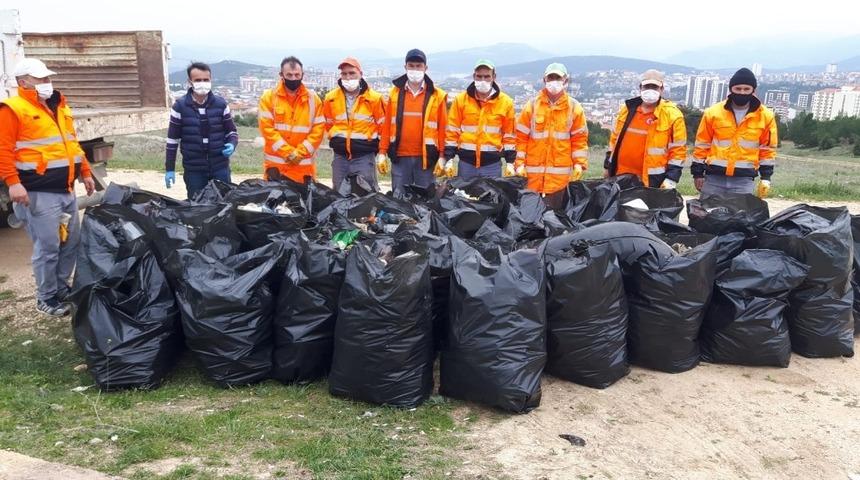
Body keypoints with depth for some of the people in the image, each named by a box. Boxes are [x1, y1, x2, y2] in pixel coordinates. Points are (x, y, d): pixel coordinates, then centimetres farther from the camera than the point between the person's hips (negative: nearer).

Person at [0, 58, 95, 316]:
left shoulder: (59, 107, 17)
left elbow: (72, 144, 23)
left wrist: (85, 172, 21)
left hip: (66, 190, 8)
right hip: (39, 194, -8)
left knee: (72, 242, 13)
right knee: (48, 247, -3)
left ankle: (61, 287, 30)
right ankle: (46, 298, 12)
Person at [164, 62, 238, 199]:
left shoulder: (220, 104, 0)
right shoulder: (180, 106, -3)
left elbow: (231, 131, 10)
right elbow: (173, 139, 2)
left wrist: (232, 144, -13)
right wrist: (169, 169, 1)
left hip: (220, 168, 1)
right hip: (193, 170, -1)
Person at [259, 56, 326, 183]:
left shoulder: (313, 98, 5)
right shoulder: (269, 96, 1)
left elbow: (318, 129, 1)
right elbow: (266, 127, -6)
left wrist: (300, 152, -10)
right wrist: (288, 152, -13)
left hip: (303, 165, 1)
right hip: (275, 163, -1)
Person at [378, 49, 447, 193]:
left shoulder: (437, 95, 2)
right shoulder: (395, 92, 8)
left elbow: (443, 128, 1)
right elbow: (387, 125, 7)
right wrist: (382, 152, 3)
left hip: (426, 157, -1)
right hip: (399, 157, 1)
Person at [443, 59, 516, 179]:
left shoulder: (505, 102, 3)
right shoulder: (460, 100, 2)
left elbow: (509, 135, 6)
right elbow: (452, 131, 3)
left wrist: (510, 162, 2)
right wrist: (449, 159, -4)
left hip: (493, 164, 0)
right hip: (466, 162, 0)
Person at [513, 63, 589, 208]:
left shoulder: (574, 107, 6)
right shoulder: (532, 106, 4)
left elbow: (580, 139, 7)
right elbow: (521, 137, 5)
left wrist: (579, 164, -2)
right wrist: (519, 164, -2)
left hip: (561, 173, 0)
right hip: (534, 171, 1)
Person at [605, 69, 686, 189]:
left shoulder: (672, 115, -8)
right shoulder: (627, 109, 7)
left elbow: (678, 150, -7)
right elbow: (615, 138, 16)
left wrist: (671, 179, -14)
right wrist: (608, 165, 17)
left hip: (652, 180, -5)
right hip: (622, 175, 5)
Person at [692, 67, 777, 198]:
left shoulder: (766, 116, 2)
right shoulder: (713, 112, 0)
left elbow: (767, 149, 9)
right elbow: (702, 144, 6)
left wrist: (766, 177, 5)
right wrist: (698, 172, 5)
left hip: (744, 179, 0)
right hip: (713, 176, 0)